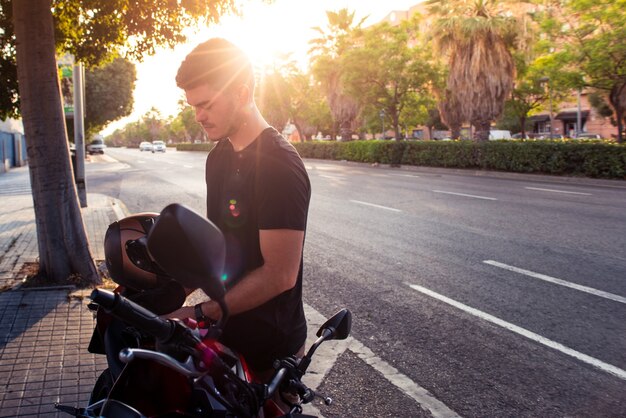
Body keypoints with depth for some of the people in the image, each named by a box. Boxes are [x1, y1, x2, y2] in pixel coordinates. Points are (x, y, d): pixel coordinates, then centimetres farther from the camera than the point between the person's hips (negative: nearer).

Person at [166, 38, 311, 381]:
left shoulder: (279, 164, -22)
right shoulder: (218, 157, 7)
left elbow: (280, 275, -24)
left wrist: (199, 313, -19)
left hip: (269, 346, -8)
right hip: (225, 332, 8)